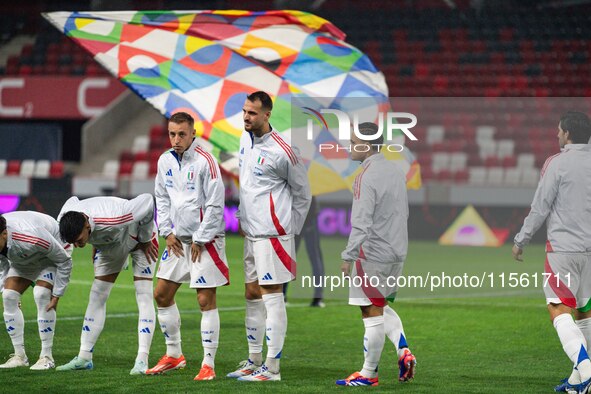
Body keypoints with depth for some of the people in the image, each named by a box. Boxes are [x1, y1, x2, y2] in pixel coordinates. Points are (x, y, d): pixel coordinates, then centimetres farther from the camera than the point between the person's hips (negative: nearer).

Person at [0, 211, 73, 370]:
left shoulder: (31, 237, -43)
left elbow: (64, 261, -29)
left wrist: (57, 295, -26)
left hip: (53, 254, -6)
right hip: (22, 260, 7)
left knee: (41, 294, -27)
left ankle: (46, 357, -19)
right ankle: (19, 356, -4)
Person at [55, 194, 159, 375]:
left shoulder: (110, 220, -47)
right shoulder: (65, 221, -26)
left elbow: (147, 201, -36)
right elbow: (73, 201, 0)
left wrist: (145, 239, -22)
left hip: (140, 238, -6)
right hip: (110, 244, 6)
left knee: (144, 295, -14)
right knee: (97, 296, 2)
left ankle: (142, 360, -18)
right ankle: (84, 358, 5)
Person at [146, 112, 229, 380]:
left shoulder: (205, 162, -15)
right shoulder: (165, 161, 5)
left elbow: (215, 205, -15)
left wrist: (200, 241, -12)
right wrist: (167, 232, 6)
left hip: (205, 240, -7)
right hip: (178, 239, 7)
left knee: (206, 300, -6)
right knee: (162, 295, 9)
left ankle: (208, 365, -1)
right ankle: (174, 355, 23)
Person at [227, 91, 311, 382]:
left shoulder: (281, 151, -14)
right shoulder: (245, 138, 10)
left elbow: (303, 194, -4)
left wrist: (290, 229, 0)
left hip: (272, 234, -8)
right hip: (250, 232, 8)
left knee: (271, 297, -6)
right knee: (252, 296, 13)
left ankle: (271, 368, -4)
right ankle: (254, 361, 22)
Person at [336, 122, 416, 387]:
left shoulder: (366, 177, -18)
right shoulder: (396, 171, 9)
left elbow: (361, 223, -23)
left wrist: (348, 256, -19)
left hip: (373, 253, -9)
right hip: (397, 252, 9)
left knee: (372, 312, -1)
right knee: (381, 307, 22)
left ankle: (368, 374, 6)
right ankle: (403, 351, 7)